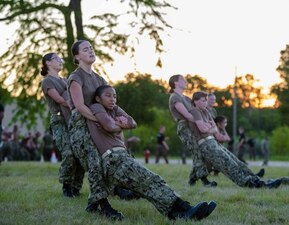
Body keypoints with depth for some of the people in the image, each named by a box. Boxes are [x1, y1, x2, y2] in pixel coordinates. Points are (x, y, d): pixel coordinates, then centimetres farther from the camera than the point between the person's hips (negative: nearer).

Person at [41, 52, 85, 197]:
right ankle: (66, 186, -4)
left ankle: (76, 187, 2)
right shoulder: (47, 81, 5)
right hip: (60, 121, -6)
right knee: (69, 153, -20)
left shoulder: (65, 80, 27)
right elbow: (60, 100, -7)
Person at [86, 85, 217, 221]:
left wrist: (117, 123, -7)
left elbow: (132, 123, 11)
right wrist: (120, 124, 8)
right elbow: (111, 127, -14)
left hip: (124, 156, 9)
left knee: (150, 184, -10)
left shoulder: (115, 109, 26)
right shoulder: (96, 108, 3)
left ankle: (179, 213, -25)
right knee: (150, 181, -24)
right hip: (113, 160, -9)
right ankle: (184, 211, -36)